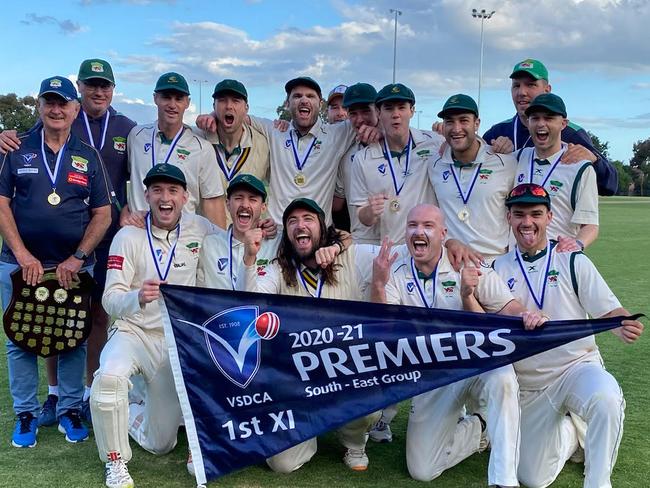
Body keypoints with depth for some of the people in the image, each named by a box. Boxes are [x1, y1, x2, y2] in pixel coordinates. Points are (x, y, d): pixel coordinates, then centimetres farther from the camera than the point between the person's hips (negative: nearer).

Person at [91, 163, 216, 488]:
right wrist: (138, 297, -36)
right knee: (110, 376, -37)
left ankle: (130, 414, 43)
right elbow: (110, 299, -13)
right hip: (134, 332, -2)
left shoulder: (200, 229, -1)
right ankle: (115, 462, -11)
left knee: (161, 443, 7)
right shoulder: (128, 236, -7)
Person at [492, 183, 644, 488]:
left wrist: (623, 327, -31)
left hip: (578, 367, -2)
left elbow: (609, 310, -7)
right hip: (527, 386, 2)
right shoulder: (498, 269, 2)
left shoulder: (573, 261, -2)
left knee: (606, 399, -37)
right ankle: (570, 433, 33)